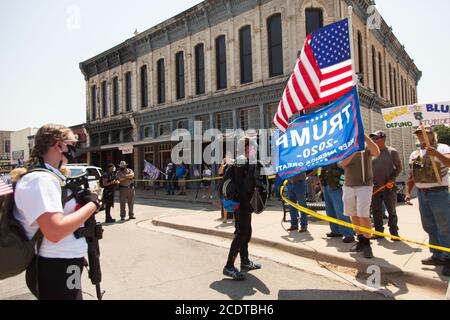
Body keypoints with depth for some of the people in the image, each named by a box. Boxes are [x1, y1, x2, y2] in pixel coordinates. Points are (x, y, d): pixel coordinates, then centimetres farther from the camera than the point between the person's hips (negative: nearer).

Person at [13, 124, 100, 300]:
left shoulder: (49, 176, 9)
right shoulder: (41, 179, -21)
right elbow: (55, 232, -31)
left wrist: (84, 199, -1)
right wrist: (92, 204, -21)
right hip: (54, 272, -10)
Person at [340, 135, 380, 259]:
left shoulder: (366, 147, -1)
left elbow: (376, 153, -22)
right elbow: (343, 163, -13)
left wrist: (365, 137, -27)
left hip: (364, 186, -4)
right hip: (348, 186, 4)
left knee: (363, 215, -13)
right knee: (353, 215, 10)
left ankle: (367, 244, 2)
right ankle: (361, 241, 25)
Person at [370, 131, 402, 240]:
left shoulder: (392, 152, -3)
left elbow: (399, 167, 0)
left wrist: (392, 179, -11)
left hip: (388, 188, -3)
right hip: (375, 188, 4)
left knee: (391, 211, 5)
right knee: (376, 211, 8)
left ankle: (394, 232, 18)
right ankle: (378, 232, 18)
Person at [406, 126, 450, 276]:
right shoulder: (414, 154, 12)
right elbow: (411, 176, 15)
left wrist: (436, 153, -40)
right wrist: (408, 192, 9)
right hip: (422, 194, 7)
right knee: (429, 226, 13)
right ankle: (437, 255, 25)